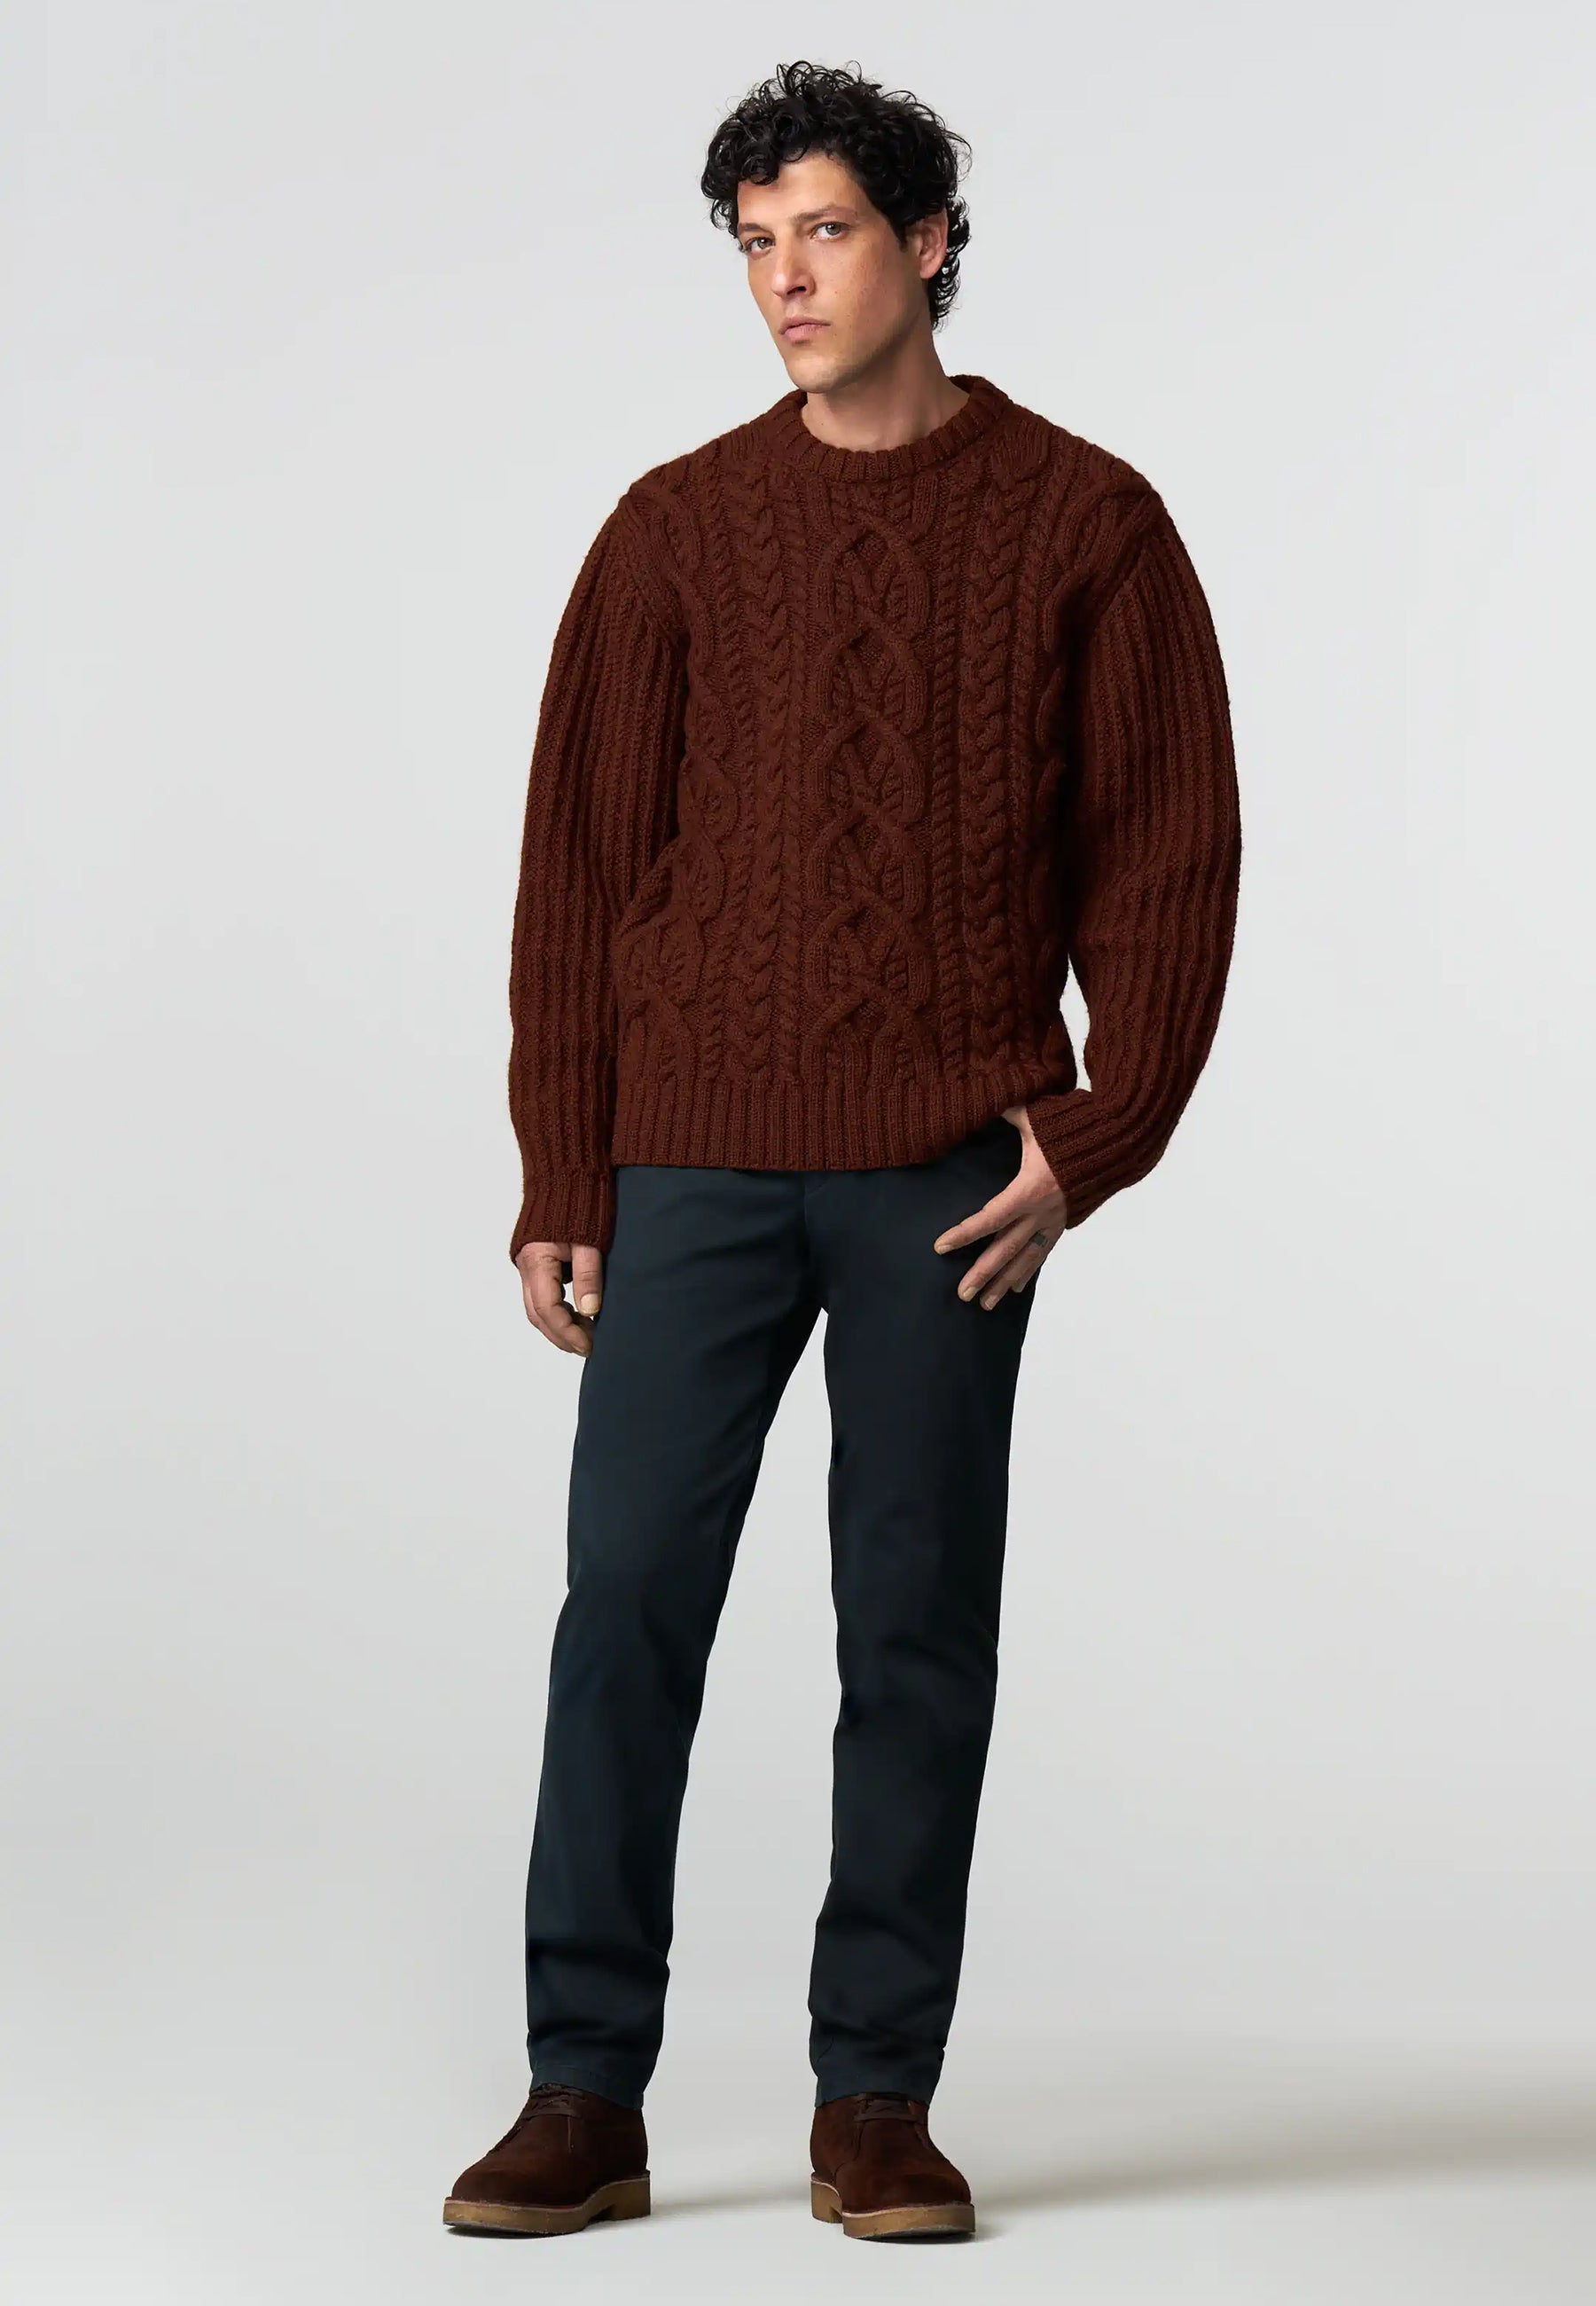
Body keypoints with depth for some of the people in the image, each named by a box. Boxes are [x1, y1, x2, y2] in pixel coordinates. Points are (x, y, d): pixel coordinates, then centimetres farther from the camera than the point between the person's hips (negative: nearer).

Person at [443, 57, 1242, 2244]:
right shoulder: (676, 530, 7)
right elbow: (579, 858, 7)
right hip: (695, 1164, 1)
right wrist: (560, 1181, 1)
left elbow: (1167, 850, 2)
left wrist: (1097, 1135, -8)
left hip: (952, 1176, -1)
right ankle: (585, 2098, 6)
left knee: (919, 1630, 3)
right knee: (625, 1606, -2)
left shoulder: (1083, 524, 4)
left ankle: (877, 2101, 13)